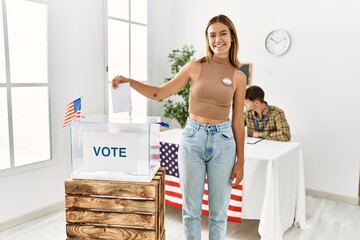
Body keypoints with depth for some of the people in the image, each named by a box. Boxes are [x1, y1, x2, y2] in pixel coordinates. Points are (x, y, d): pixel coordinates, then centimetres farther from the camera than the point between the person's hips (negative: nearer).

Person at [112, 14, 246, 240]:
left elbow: (238, 121, 3)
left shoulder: (239, 77, 2)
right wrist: (129, 81, -11)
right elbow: (160, 93, 2)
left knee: (219, 211, 11)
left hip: (223, 142, 1)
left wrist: (240, 161, 2)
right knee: (191, 208, 11)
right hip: (193, 139, 0)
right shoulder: (195, 67, 0)